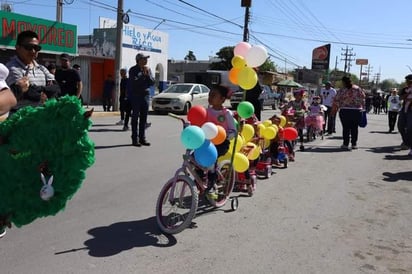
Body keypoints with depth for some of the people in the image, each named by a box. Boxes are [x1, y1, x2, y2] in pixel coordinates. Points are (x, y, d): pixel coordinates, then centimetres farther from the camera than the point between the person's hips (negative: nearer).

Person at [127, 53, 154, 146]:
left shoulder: (148, 69, 10)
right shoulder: (133, 70, -6)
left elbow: (152, 83, 4)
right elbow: (134, 82, -20)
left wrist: (148, 74, -10)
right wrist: (143, 74, -18)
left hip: (145, 95, 5)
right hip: (135, 96, -5)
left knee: (144, 118, 7)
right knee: (135, 117, -2)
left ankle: (142, 138, 14)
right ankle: (135, 139, 1)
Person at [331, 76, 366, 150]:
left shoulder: (342, 90, -5)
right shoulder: (357, 88, 2)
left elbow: (336, 101, -3)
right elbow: (363, 97, 7)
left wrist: (334, 110, 9)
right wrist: (362, 107, 18)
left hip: (345, 111, -2)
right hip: (357, 111, 2)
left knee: (346, 128, 4)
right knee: (354, 128, 9)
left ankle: (346, 144, 4)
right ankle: (354, 144, 13)